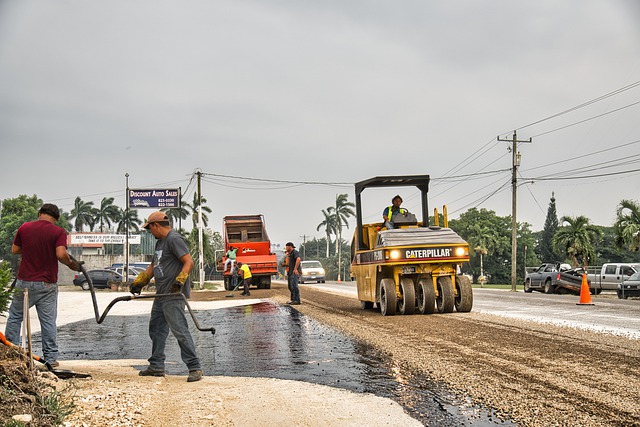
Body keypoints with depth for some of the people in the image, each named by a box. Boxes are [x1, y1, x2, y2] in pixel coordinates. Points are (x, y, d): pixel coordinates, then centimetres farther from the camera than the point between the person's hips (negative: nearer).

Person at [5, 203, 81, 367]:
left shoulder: (24, 228, 2)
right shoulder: (59, 232, -7)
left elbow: (14, 250, 10)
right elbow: (61, 254, -20)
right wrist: (71, 263, -2)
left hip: (25, 281, 2)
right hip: (47, 284, -2)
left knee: (15, 317, 16)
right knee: (48, 321, 5)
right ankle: (51, 357, 7)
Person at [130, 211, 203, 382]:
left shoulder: (174, 239, -11)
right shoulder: (160, 242, 21)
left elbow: (189, 261, -20)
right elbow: (153, 266, 30)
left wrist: (180, 280, -31)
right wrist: (138, 283, 24)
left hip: (173, 295, -11)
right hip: (161, 295, 11)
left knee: (180, 330, -13)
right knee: (156, 329, 14)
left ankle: (194, 367, -10)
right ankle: (156, 366, 23)